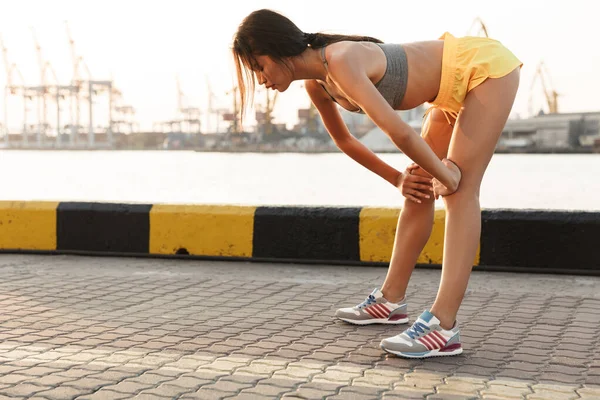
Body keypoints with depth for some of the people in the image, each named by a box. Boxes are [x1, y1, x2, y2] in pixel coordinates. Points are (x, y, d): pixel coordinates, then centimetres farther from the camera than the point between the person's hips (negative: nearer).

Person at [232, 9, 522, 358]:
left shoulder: (341, 62, -31)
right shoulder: (316, 83, -2)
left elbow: (399, 131, -36)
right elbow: (342, 138, 14)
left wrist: (445, 175, -21)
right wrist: (397, 178, 9)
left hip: (487, 66, -9)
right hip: (458, 82, 9)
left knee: (460, 191, -18)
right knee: (419, 188, 8)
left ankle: (444, 325, -22)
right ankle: (392, 299, 17)